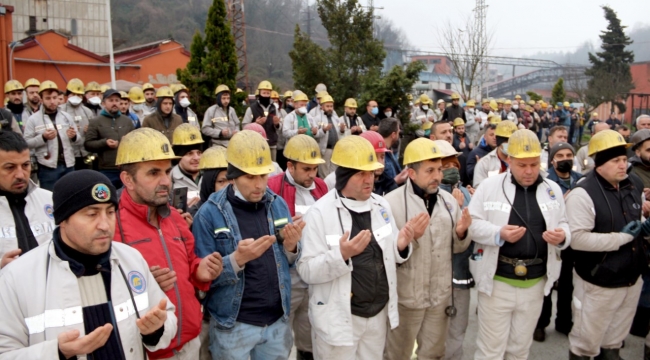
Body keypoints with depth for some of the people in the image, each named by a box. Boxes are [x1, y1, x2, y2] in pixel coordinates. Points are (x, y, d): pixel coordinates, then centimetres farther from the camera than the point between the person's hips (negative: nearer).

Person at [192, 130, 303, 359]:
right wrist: (237, 259, -27)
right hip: (232, 327, -3)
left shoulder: (278, 205, -1)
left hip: (277, 321, 4)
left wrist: (291, 247, -13)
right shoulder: (210, 213, -12)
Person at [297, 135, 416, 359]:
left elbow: (389, 255, 11)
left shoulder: (381, 206, 2)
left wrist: (401, 246, -11)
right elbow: (306, 271, -17)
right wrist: (341, 255, -32)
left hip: (378, 314, 5)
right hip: (339, 319, -5)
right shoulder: (320, 212, -15)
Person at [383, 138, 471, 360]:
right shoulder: (392, 202, -15)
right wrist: (410, 236, -32)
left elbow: (456, 248, 9)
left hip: (441, 295, 5)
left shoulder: (449, 200, 2)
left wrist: (461, 234, -12)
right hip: (405, 296, -4)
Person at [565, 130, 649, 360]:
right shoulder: (583, 193, -23)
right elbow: (577, 238, -29)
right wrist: (622, 237, -25)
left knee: (616, 337, 27)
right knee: (587, 340, 11)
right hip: (598, 282, -7)